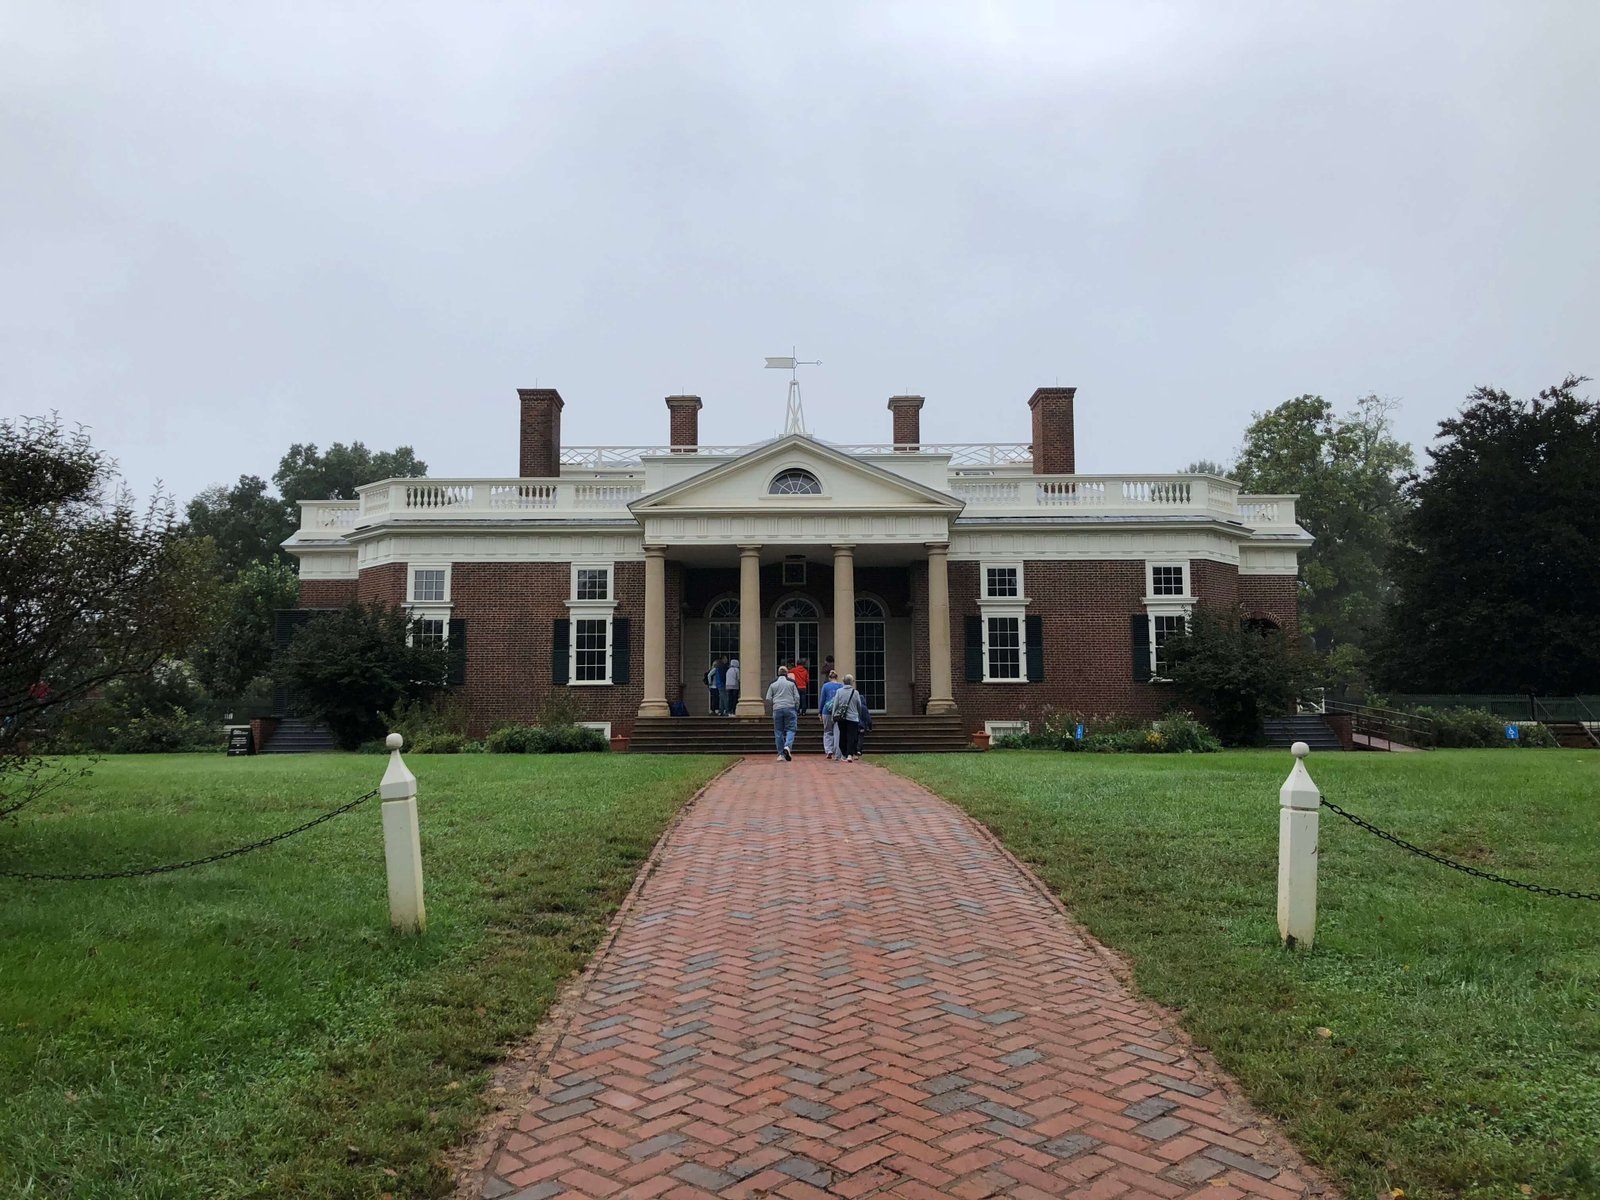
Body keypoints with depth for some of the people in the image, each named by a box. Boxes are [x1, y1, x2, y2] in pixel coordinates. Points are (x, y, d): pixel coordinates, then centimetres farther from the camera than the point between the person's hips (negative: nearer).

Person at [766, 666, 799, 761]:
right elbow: (797, 697, 2)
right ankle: (787, 746, -23)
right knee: (790, 729, 2)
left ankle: (781, 754, 5)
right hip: (790, 709, -1)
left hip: (777, 710, 1)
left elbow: (768, 699, 4)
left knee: (778, 732, 6)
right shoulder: (791, 683, 3)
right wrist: (797, 708, 15)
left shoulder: (773, 684, 5)